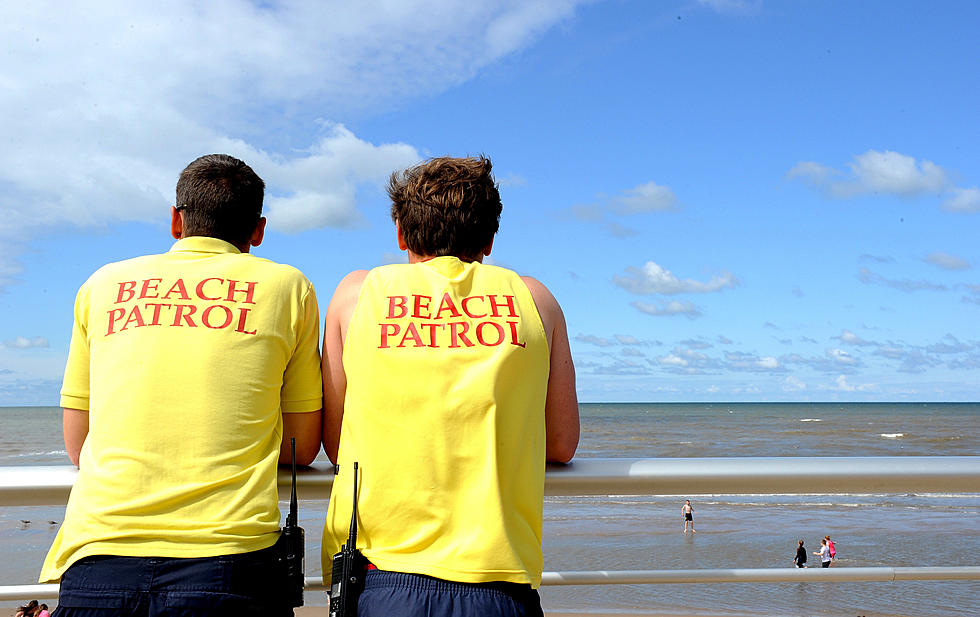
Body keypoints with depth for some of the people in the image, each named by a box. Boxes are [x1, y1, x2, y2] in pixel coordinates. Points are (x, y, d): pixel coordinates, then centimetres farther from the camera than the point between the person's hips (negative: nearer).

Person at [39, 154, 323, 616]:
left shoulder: (104, 283, 14)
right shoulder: (287, 286, 9)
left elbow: (76, 446, 19)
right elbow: (302, 447, 11)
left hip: (98, 558, 2)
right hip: (227, 560, -2)